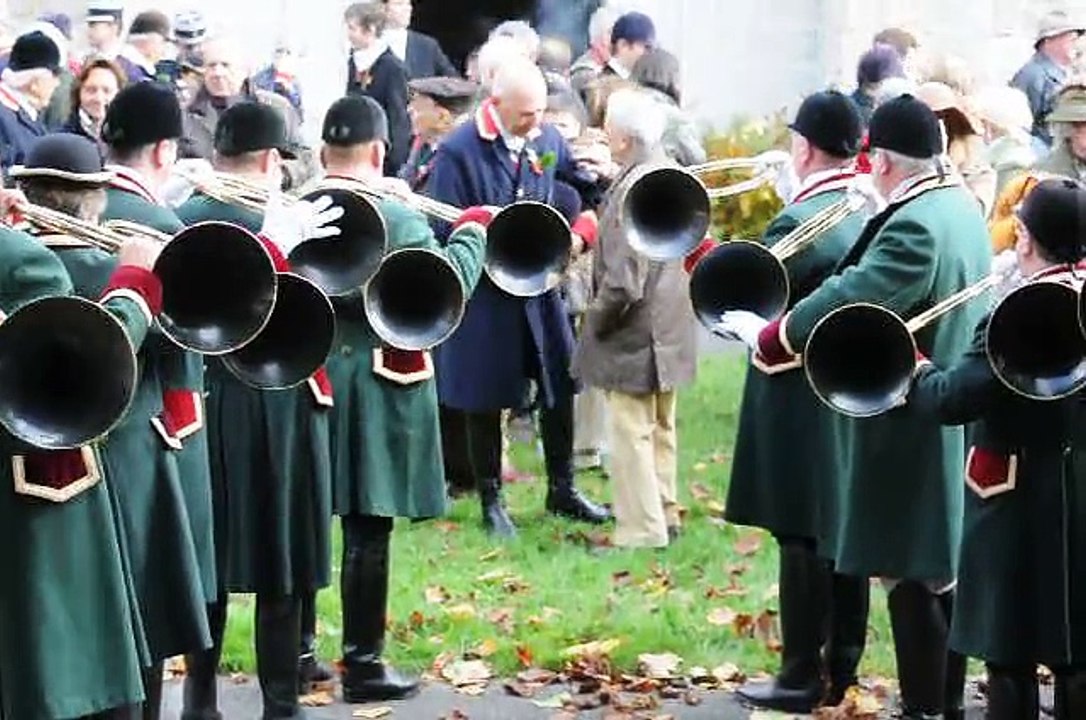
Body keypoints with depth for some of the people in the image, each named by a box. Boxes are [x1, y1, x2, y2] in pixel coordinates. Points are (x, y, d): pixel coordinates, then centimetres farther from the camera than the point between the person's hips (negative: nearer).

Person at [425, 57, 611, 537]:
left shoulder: (546, 138, 2)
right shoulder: (458, 151, -15)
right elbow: (444, 229, -15)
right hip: (484, 295, -5)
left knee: (560, 388, 10)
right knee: (486, 401, 6)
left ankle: (561, 489, 27)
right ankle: (490, 501, 20)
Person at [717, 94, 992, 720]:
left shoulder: (912, 226, -22)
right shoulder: (961, 204, 9)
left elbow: (849, 299, -28)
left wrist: (767, 337, -20)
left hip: (911, 426, -10)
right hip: (952, 420, 10)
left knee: (913, 579, -4)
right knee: (942, 572, 17)